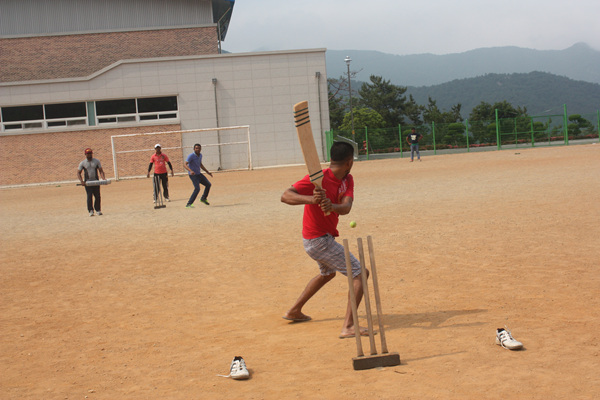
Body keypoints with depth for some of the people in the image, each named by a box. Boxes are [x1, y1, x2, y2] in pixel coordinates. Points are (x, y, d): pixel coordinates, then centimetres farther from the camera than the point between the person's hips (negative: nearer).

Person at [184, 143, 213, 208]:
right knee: (197, 188, -22)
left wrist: (207, 171, 25)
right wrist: (190, 171, -44)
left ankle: (203, 198, 34)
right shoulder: (191, 156, -18)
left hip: (199, 174, 9)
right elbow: (185, 164, -28)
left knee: (208, 184, 14)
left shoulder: (200, 155, 7)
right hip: (193, 175, -9)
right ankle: (189, 204, -19)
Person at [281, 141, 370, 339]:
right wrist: (310, 199, -46)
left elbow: (346, 207, -17)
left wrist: (332, 207, -40)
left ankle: (294, 311, 44)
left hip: (326, 237, 10)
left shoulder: (347, 180, 0)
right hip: (319, 240, -10)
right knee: (360, 273, -14)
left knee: (328, 273, 35)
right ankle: (348, 326, -21)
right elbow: (285, 196, -29)